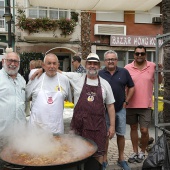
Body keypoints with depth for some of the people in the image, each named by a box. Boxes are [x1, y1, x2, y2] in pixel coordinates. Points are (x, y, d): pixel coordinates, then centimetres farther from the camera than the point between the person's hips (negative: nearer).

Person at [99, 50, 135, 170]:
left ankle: (121, 159, 29)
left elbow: (131, 87, 7)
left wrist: (126, 102, 2)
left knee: (121, 134, 12)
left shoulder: (124, 72, -1)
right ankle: (104, 159, 25)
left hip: (120, 110, 1)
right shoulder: (99, 74, -4)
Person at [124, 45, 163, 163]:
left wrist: (159, 71, -9)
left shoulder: (152, 66, -2)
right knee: (133, 128, 14)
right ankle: (135, 152, 31)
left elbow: (159, 81, 10)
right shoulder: (127, 68, -4)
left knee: (144, 130, 0)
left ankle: (142, 152, 25)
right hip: (131, 105, 1)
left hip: (145, 105, -1)